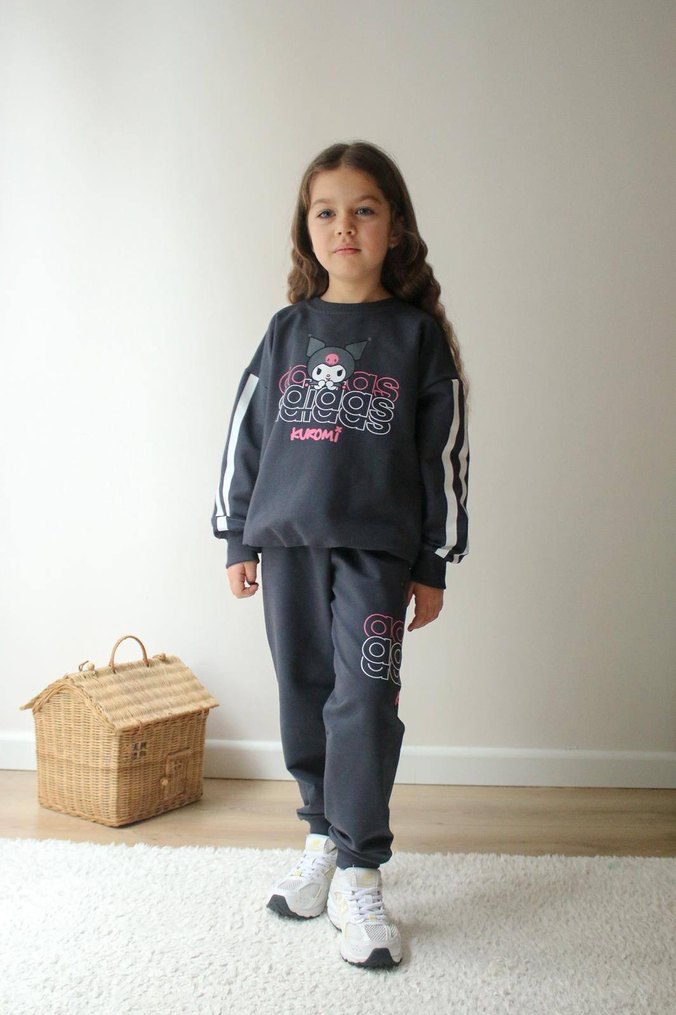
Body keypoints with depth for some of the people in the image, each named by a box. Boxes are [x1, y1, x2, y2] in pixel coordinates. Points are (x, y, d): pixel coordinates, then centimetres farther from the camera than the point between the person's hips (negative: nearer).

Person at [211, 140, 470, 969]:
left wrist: (433, 565, 1)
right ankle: (323, 839, 28)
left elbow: (444, 451, 3)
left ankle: (359, 877, 4)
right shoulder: (287, 330, 9)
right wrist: (237, 541, 9)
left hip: (376, 548, -3)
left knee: (364, 701, -8)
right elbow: (246, 433, 12)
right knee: (304, 698, 10)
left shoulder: (417, 333, 3)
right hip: (286, 540, 3)